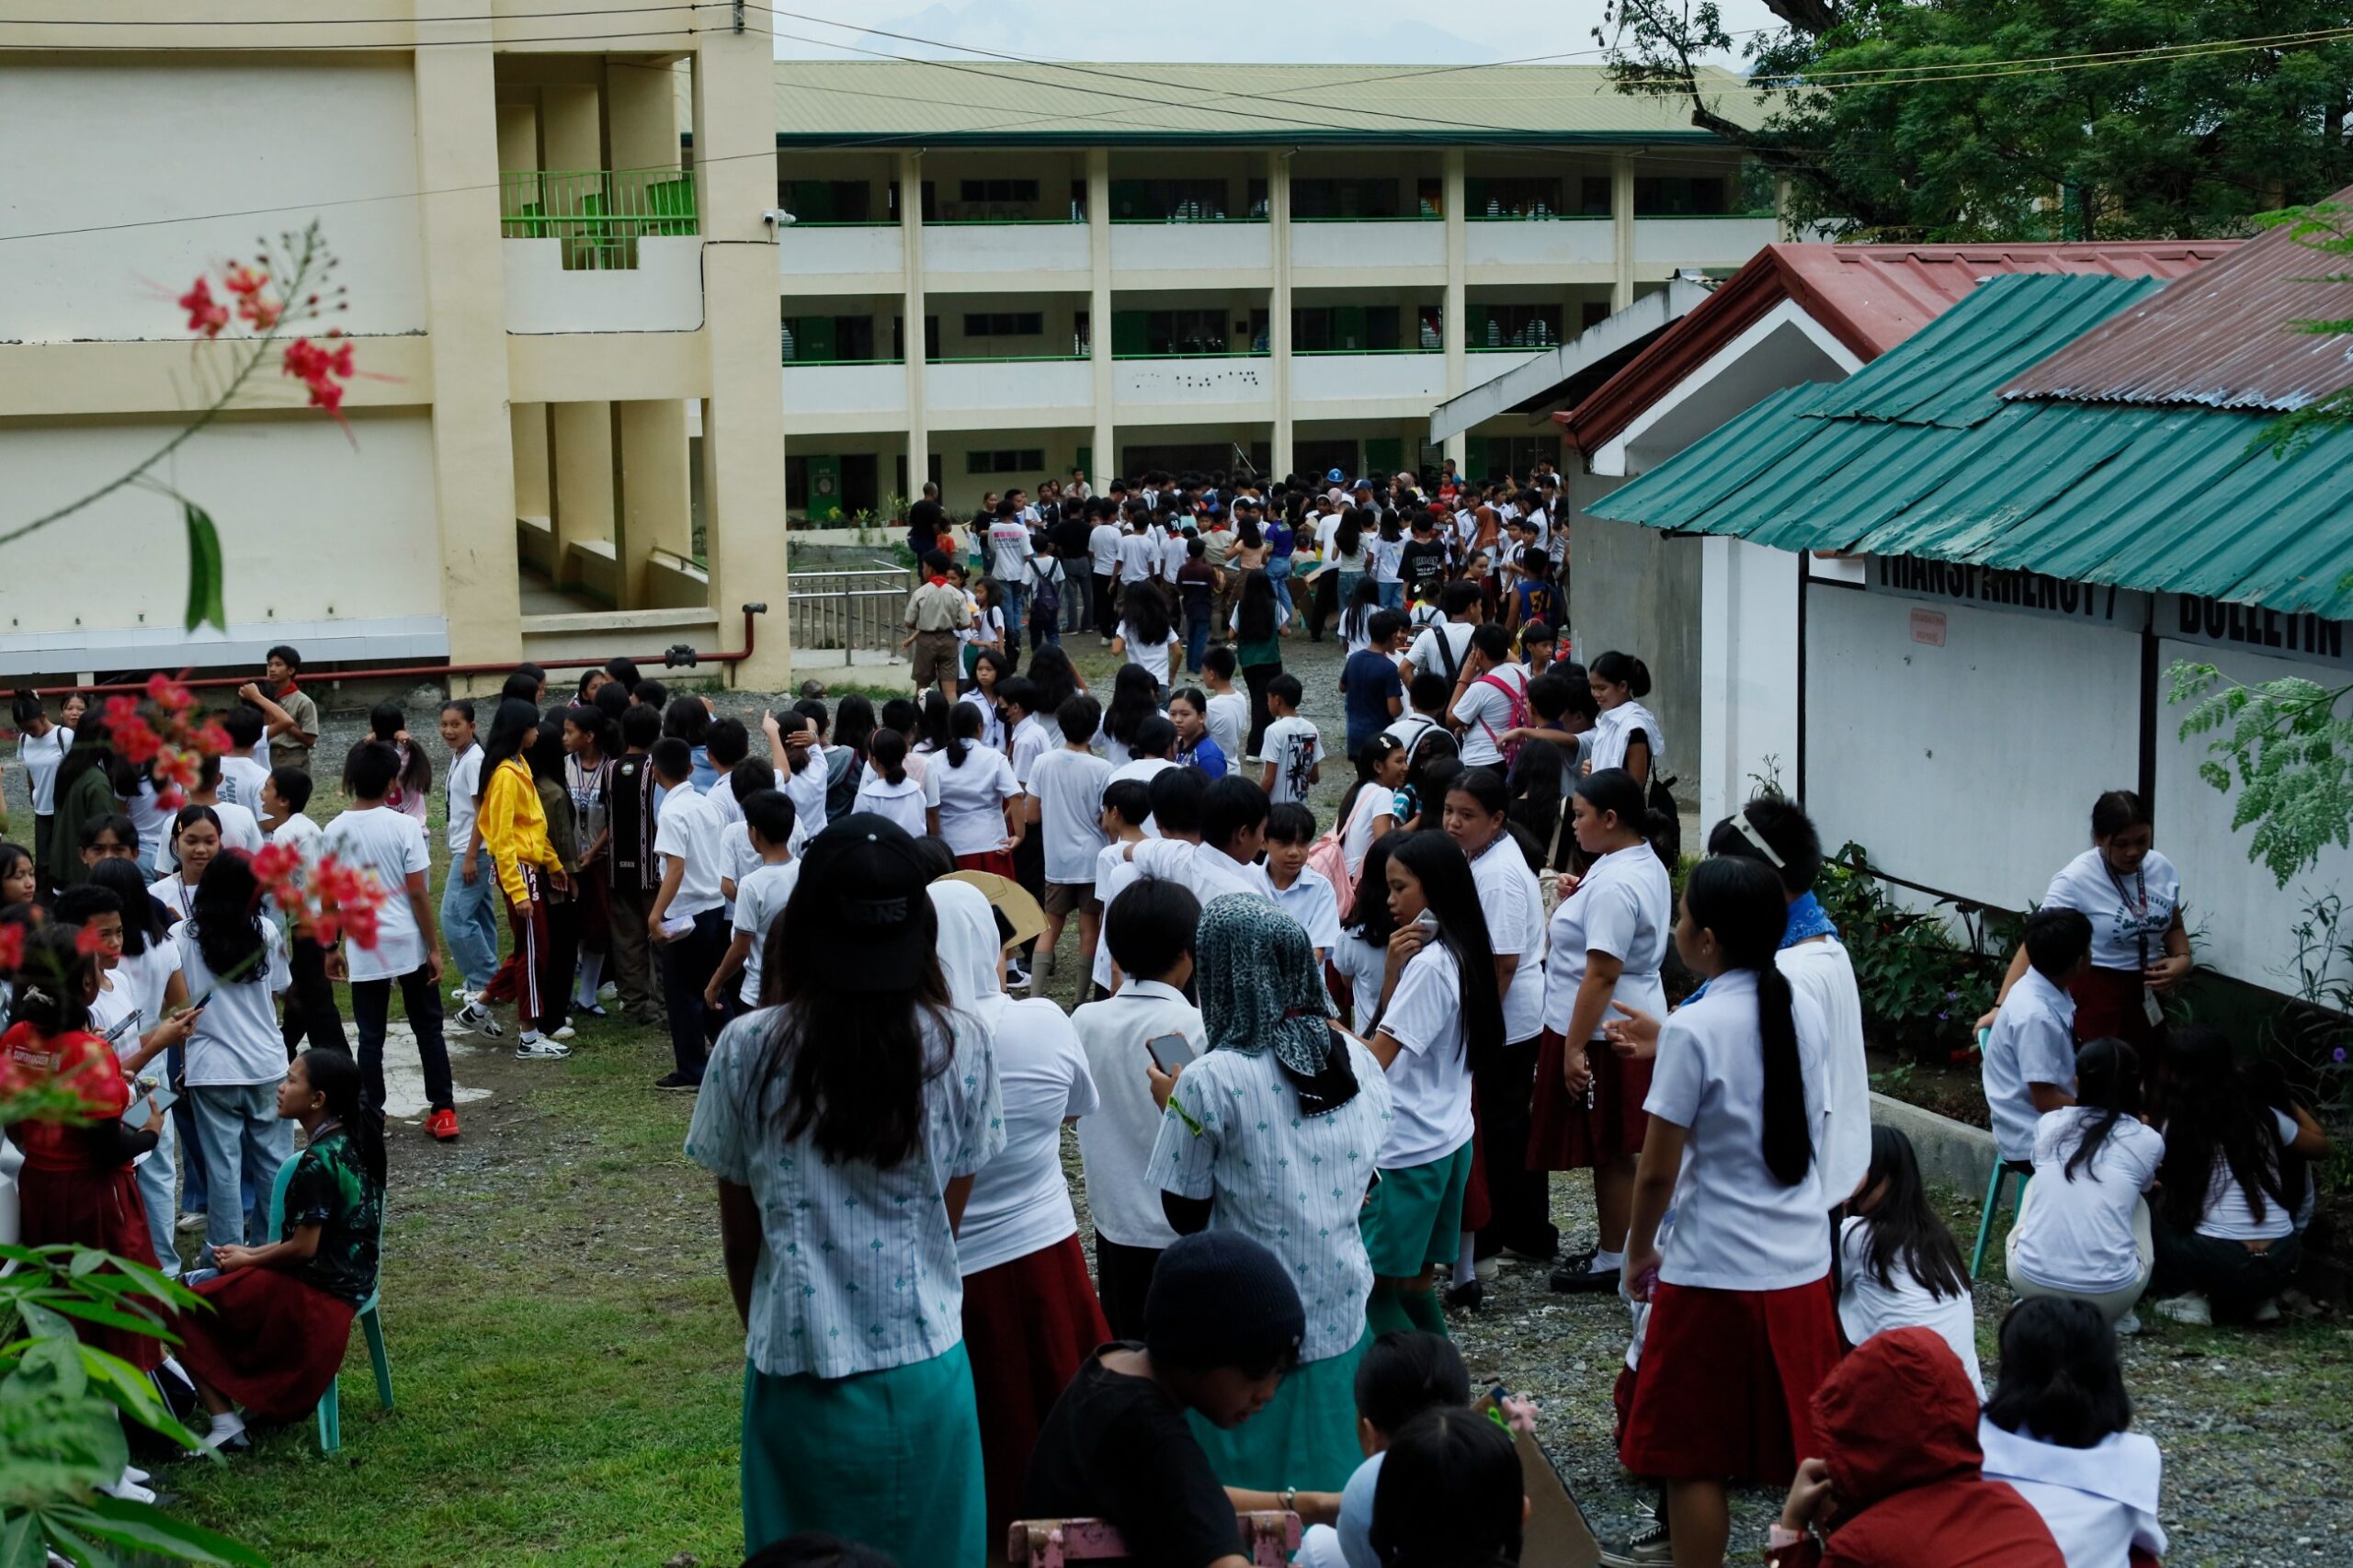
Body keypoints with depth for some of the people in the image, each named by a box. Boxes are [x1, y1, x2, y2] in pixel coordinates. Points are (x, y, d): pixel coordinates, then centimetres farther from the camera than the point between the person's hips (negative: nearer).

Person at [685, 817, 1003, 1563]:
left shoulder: (749, 1049, -10)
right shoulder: (960, 1045, -9)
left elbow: (740, 1239, 1)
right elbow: (949, 1221, 2)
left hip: (799, 1370, 0)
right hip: (924, 1370, 0)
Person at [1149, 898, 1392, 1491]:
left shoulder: (1210, 1083, -19)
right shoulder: (1361, 1063, -2)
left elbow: (1185, 1216, -9)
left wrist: (1172, 1109, 3)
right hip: (1341, 1321, 5)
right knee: (1332, 1507, 18)